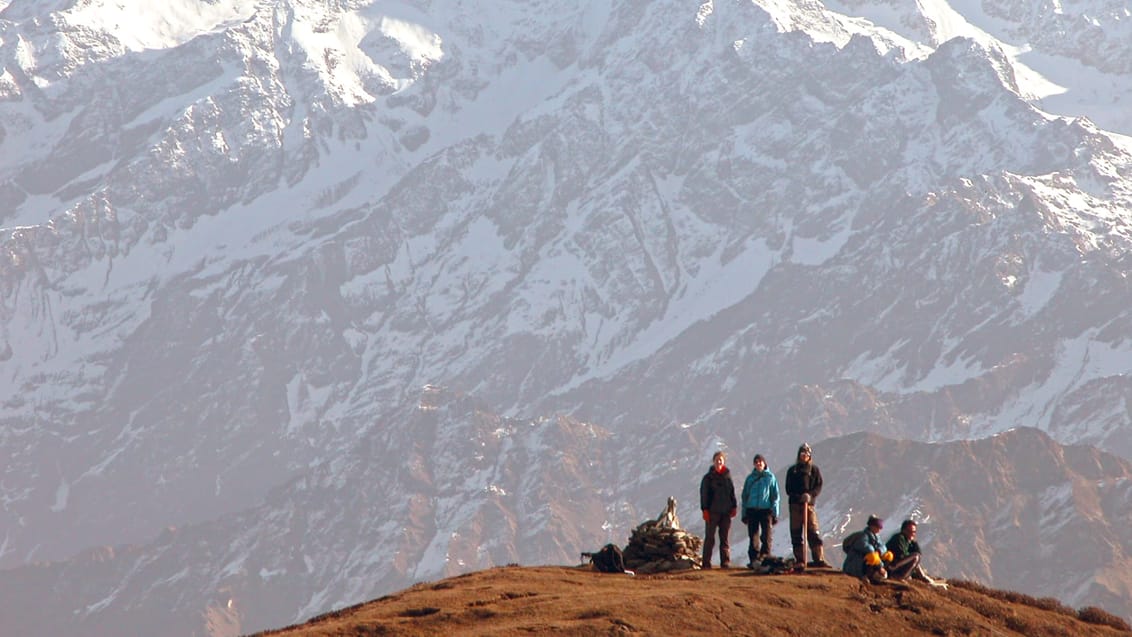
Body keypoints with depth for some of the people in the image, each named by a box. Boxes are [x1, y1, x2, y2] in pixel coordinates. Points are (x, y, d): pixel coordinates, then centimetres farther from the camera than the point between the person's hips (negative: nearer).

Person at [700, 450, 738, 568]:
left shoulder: (727, 476, 11)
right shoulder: (708, 477, 1)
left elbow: (732, 492, 17)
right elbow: (704, 494, -2)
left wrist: (734, 507, 7)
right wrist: (705, 509, -10)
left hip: (726, 512, 3)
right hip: (713, 512, -3)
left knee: (725, 538, 4)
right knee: (710, 537, -3)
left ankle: (725, 562, 6)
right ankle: (706, 562, -3)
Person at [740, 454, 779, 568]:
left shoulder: (770, 478, 5)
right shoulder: (750, 478, 10)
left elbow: (775, 497, 5)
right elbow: (744, 496, 12)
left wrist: (775, 513, -1)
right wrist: (744, 513, 6)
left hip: (766, 510, -2)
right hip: (752, 510, 2)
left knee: (766, 536, -8)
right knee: (753, 537, 2)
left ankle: (765, 557, -5)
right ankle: (753, 560, 5)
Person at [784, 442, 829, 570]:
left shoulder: (814, 470, 9)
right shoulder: (792, 470, 11)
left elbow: (818, 487, 3)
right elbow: (788, 488, 6)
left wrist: (810, 495, -16)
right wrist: (798, 497, -11)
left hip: (809, 504, -1)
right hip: (795, 504, 1)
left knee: (813, 532, -8)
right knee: (796, 533, 0)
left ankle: (819, 559, -10)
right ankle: (799, 561, 3)